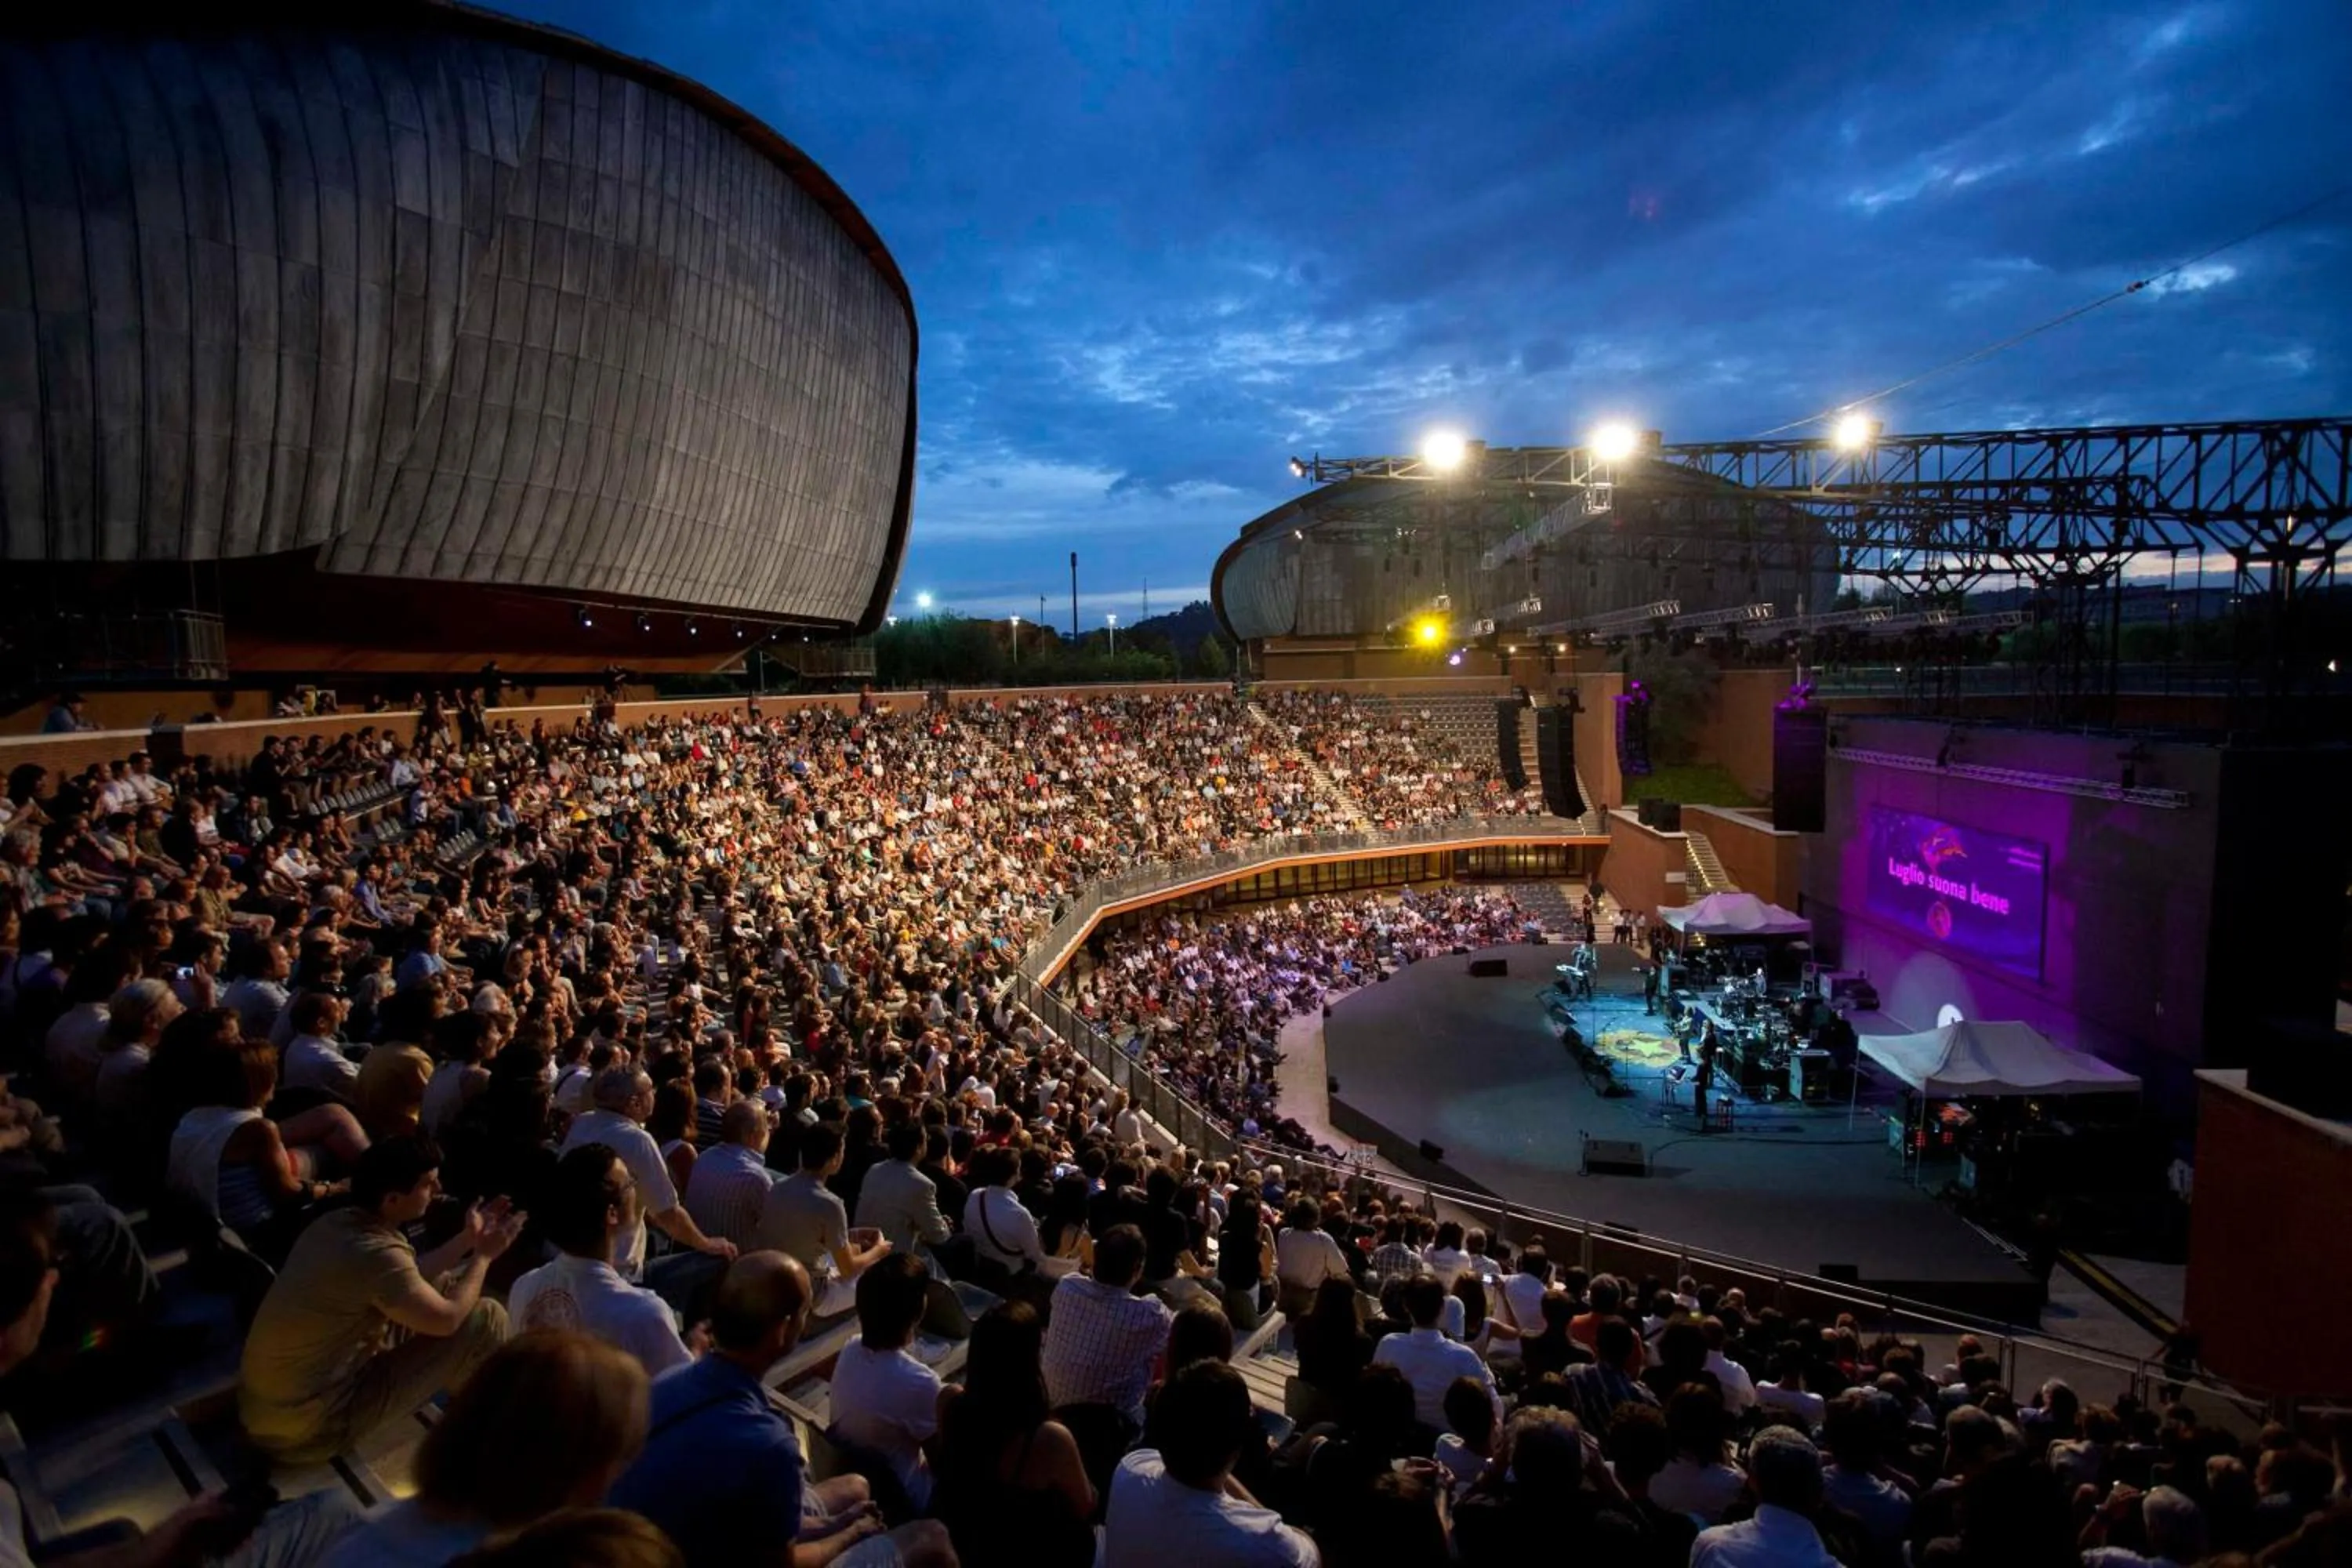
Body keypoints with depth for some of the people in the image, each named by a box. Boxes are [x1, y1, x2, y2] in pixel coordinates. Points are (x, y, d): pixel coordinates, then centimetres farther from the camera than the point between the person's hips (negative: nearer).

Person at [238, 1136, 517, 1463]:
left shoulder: (334, 1223, 0)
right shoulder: (376, 1254, -28)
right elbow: (448, 1318, -15)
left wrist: (466, 1240, 15)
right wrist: (484, 1255, -1)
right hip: (308, 1432, -9)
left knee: (436, 1285, 19)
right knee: (486, 1320, -11)